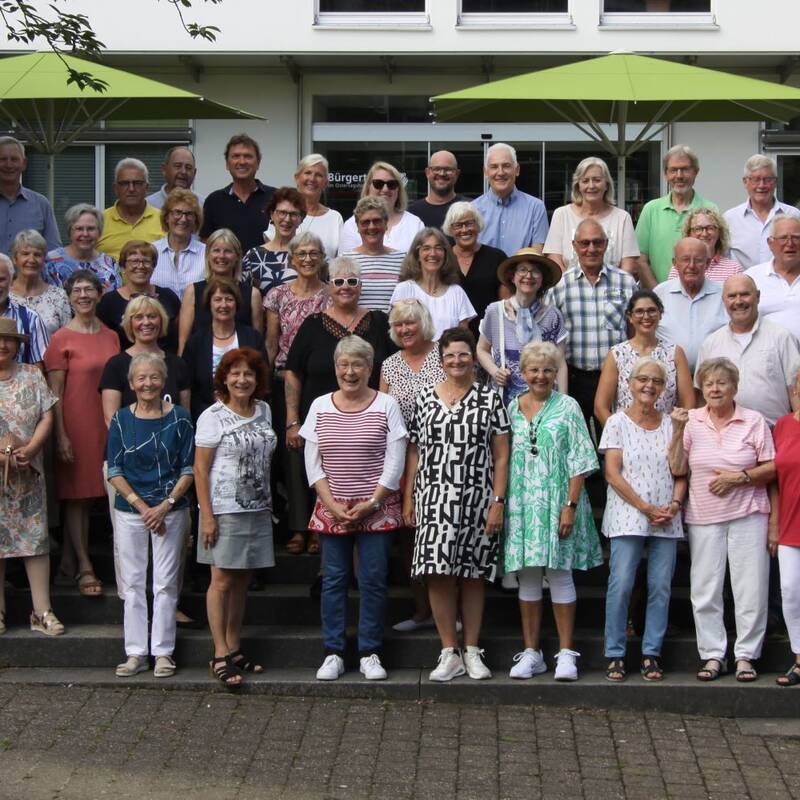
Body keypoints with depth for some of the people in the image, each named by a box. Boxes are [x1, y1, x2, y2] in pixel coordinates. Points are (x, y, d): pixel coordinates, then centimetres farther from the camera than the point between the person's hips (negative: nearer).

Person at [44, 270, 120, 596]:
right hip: (76, 425, -5)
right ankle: (84, 566, 5)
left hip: (107, 425, 5)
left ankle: (68, 560, 19)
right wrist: (61, 435, -12)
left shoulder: (111, 337, 10)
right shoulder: (61, 339, -6)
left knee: (87, 494, 9)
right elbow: (54, 392, -7)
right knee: (77, 495, 0)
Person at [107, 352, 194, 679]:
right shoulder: (121, 419, 2)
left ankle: (163, 652, 10)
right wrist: (141, 505, -10)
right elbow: (114, 470, 1)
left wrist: (166, 505, -12)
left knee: (165, 584, 1)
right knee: (132, 583, 5)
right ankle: (135, 652, 13)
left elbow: (188, 469, -1)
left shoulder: (179, 418, -1)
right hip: (129, 511, 1)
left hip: (171, 511, -1)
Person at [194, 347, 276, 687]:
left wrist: (267, 503, 13)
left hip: (258, 509, 6)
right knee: (222, 581, -4)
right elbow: (200, 468, -9)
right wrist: (207, 515, -14)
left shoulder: (264, 411, 10)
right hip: (225, 509, -6)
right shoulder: (213, 416, -7)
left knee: (242, 581, 11)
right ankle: (220, 655, 1)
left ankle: (234, 649, 19)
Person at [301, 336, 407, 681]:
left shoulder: (386, 406, 0)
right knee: (333, 580, 4)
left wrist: (371, 503, -9)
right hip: (331, 510, 2)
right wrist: (332, 505, -5)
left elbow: (395, 463, -3)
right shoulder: (320, 407, 7)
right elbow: (312, 463, 5)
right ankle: (333, 653, 12)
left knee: (373, 580, 0)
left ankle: (370, 653, 9)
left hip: (377, 510, -2)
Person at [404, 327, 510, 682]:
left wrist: (498, 502, -6)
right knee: (439, 574, -3)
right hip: (434, 500, 1)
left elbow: (501, 456, 1)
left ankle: (472, 652, 13)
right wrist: (408, 498, 5)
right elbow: (414, 452, 10)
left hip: (477, 500, -1)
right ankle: (449, 653, 5)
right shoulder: (425, 398, 8)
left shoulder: (490, 399, 3)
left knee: (473, 575, 4)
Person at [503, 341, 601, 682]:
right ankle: (531, 652, 12)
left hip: (557, 502, -3)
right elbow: (503, 459, 13)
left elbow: (579, 462, -4)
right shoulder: (512, 408, 10)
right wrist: (501, 504, 5)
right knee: (527, 575, 5)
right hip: (522, 505, 3)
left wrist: (571, 505, -12)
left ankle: (566, 654, 4)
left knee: (559, 574, -2)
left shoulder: (567, 408, 1)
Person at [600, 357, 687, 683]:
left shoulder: (671, 423, 12)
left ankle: (651, 654, 8)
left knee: (661, 586, 1)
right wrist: (645, 507, -11)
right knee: (621, 584, -8)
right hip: (628, 517, -3)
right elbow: (612, 474, -4)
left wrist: (674, 505, -7)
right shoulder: (618, 422, 2)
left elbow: (681, 472, 11)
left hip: (666, 519, 3)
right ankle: (615, 655, 0)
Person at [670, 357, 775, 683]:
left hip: (747, 515, -2)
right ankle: (713, 655, 14)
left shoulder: (754, 421, -1)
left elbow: (771, 468, -1)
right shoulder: (691, 421, 3)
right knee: (704, 591, 5)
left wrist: (738, 478, -14)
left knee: (750, 589, 0)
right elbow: (676, 469, -1)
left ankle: (745, 656, 10)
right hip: (703, 517, 2)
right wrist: (678, 431, -11)